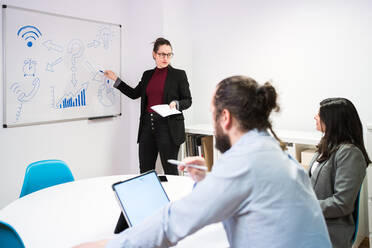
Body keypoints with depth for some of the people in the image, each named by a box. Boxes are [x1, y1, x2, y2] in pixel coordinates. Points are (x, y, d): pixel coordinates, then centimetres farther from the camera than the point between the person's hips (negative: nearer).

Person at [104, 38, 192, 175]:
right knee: (145, 170, 7)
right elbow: (134, 93, 23)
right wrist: (115, 79, 22)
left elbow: (188, 100, 1)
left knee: (170, 170, 0)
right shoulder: (147, 75, 14)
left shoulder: (179, 74, 0)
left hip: (168, 126, -5)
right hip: (148, 124, 5)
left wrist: (176, 104, -19)